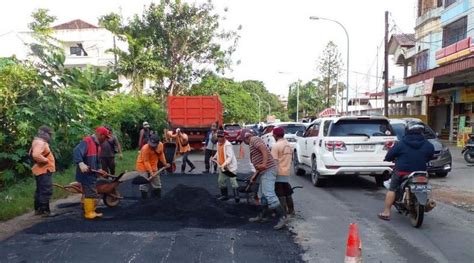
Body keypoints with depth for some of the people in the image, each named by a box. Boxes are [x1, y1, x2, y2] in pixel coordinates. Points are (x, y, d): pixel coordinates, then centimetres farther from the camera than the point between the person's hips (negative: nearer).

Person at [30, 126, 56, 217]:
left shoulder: (41, 142, 16)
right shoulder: (40, 142, -18)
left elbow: (32, 154, 27)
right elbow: (36, 155, -35)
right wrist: (45, 160, -21)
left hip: (41, 170, 11)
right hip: (44, 171, -11)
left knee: (40, 190, 17)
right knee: (46, 191, -9)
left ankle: (38, 209, 25)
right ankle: (45, 211, -6)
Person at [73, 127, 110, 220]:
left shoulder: (97, 145, 15)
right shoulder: (87, 141, -16)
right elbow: (77, 152, -32)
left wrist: (98, 169, 6)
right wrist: (81, 163, -46)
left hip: (92, 173, 10)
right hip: (86, 174, -10)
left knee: (93, 193, 15)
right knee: (90, 193, -7)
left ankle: (92, 211, 24)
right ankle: (89, 213, 2)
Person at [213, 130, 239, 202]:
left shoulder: (227, 145, -20)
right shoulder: (218, 143, 7)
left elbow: (230, 157, -27)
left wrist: (225, 164, -38)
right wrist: (215, 157, 13)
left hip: (230, 166, -9)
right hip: (222, 166, 9)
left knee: (233, 181, -11)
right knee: (220, 181, 15)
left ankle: (236, 196, -6)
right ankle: (224, 195, 28)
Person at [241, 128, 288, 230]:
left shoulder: (254, 139, -5)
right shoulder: (253, 144, 25)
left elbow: (264, 149, -23)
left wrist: (264, 164, -30)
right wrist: (255, 175, 30)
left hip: (268, 170, -11)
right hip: (264, 172, 11)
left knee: (269, 195, -17)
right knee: (262, 195, 17)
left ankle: (282, 217, -19)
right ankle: (261, 216, 27)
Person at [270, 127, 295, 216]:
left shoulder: (276, 146, -15)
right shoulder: (289, 145, 10)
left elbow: (274, 161, -19)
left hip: (279, 173, -8)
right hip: (287, 172, 8)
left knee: (281, 195, -2)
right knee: (288, 193, 18)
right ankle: (291, 211, 26)